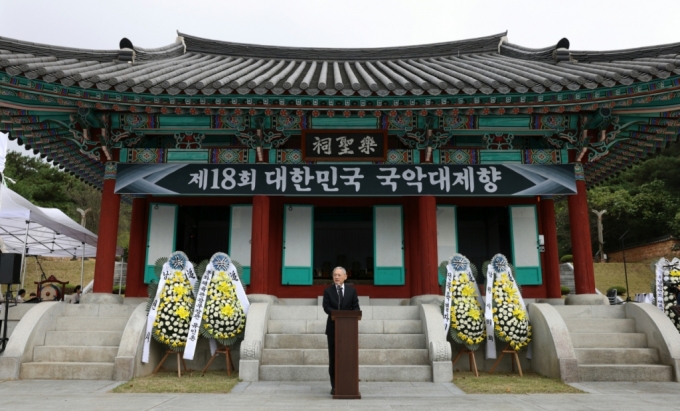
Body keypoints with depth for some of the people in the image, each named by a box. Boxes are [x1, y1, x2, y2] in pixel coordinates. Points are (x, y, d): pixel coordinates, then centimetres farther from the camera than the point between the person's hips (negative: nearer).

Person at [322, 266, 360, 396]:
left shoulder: (352, 290, 6)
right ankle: (334, 386, 11)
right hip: (333, 328, 0)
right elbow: (326, 307, -9)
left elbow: (356, 307, 2)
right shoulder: (328, 291, 2)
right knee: (333, 357, 4)